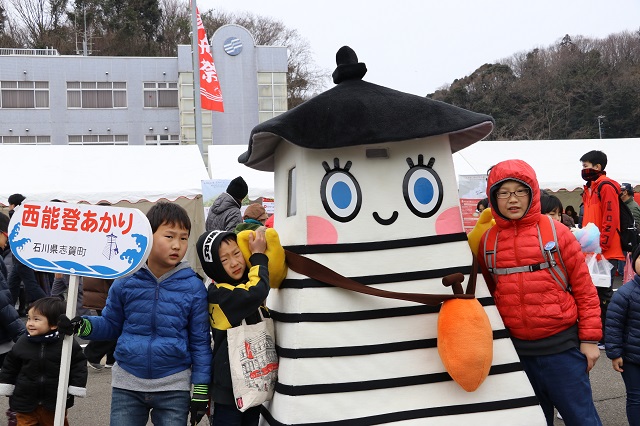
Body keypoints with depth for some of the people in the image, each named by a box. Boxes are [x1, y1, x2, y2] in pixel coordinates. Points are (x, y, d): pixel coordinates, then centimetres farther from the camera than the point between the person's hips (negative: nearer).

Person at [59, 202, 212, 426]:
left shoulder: (194, 287, -7)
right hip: (127, 384, 1)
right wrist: (82, 326, -12)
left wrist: (201, 390, -3)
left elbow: (200, 342, -2)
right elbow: (111, 324, 8)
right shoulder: (126, 280, -4)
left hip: (173, 389, -1)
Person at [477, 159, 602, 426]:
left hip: (560, 347, -3)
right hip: (515, 350, 3)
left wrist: (589, 339, -4)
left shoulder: (556, 233, -5)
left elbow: (584, 290, -2)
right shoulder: (487, 242, 3)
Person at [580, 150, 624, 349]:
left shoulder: (606, 187, -11)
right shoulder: (590, 188, 18)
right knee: (596, 293, 11)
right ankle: (599, 334, 19)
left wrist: (601, 245, -19)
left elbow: (610, 220, -17)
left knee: (604, 294, -5)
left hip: (607, 252, -9)